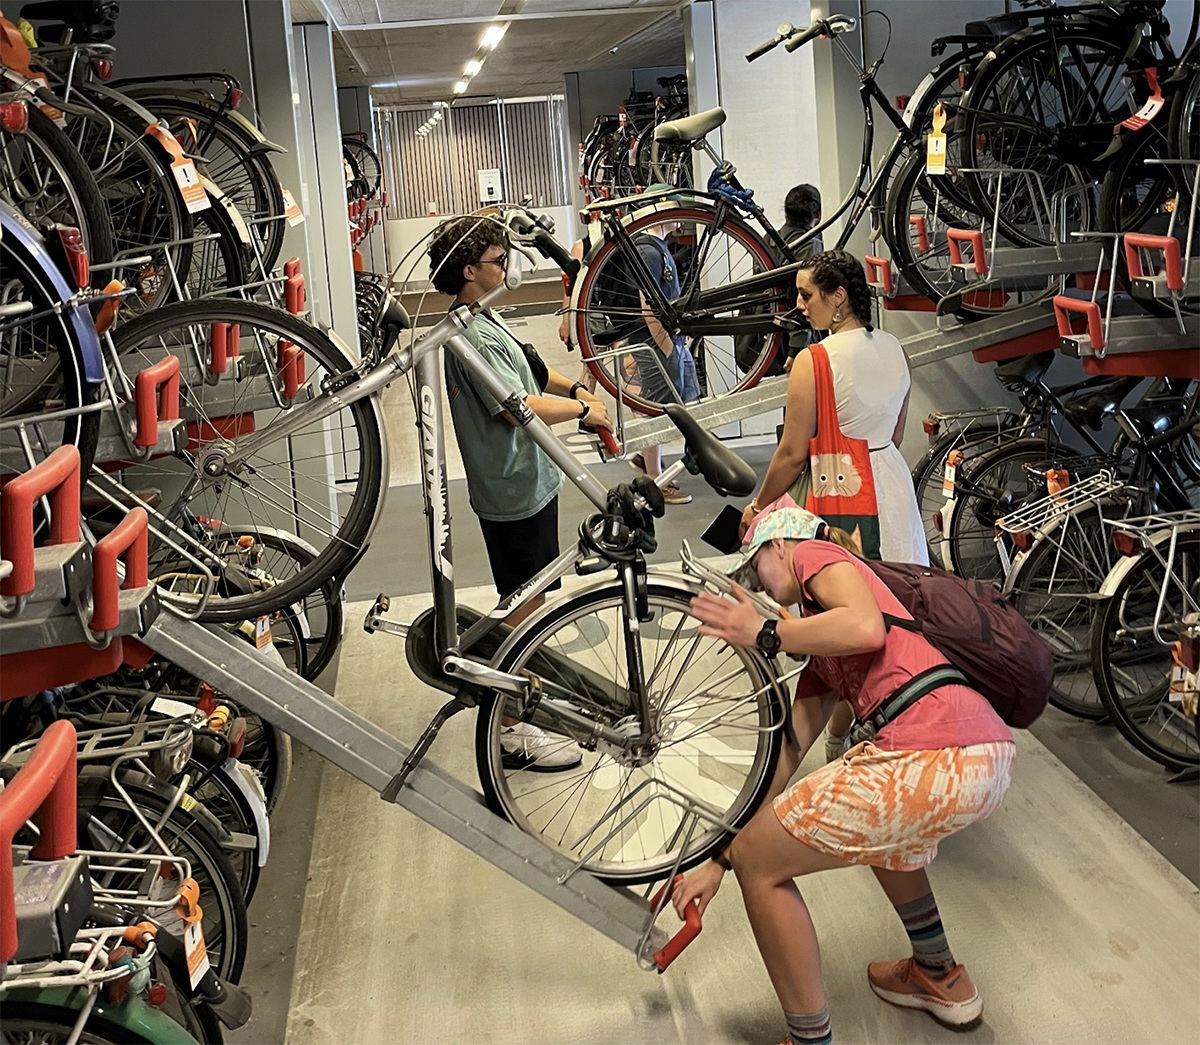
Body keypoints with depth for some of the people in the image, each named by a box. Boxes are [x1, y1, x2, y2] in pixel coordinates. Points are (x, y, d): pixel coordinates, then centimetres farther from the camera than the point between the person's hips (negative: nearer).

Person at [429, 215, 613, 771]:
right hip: (513, 491, -11)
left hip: (528, 481, 11)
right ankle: (512, 730, 7)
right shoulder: (474, 335, -23)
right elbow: (518, 407, -30)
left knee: (529, 601, 23)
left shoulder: (484, 320, 11)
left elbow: (527, 372, 22)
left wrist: (574, 388, 4)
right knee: (523, 608, -2)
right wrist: (582, 409, -15)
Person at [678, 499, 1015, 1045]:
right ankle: (941, 978, 46)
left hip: (931, 761, -9)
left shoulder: (815, 555, 10)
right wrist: (718, 860, 31)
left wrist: (763, 633, 2)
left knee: (760, 863, 9)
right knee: (874, 822, 41)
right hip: (991, 760, 10)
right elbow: (784, 755, 31)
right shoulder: (822, 657, 33)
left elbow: (867, 628, -12)